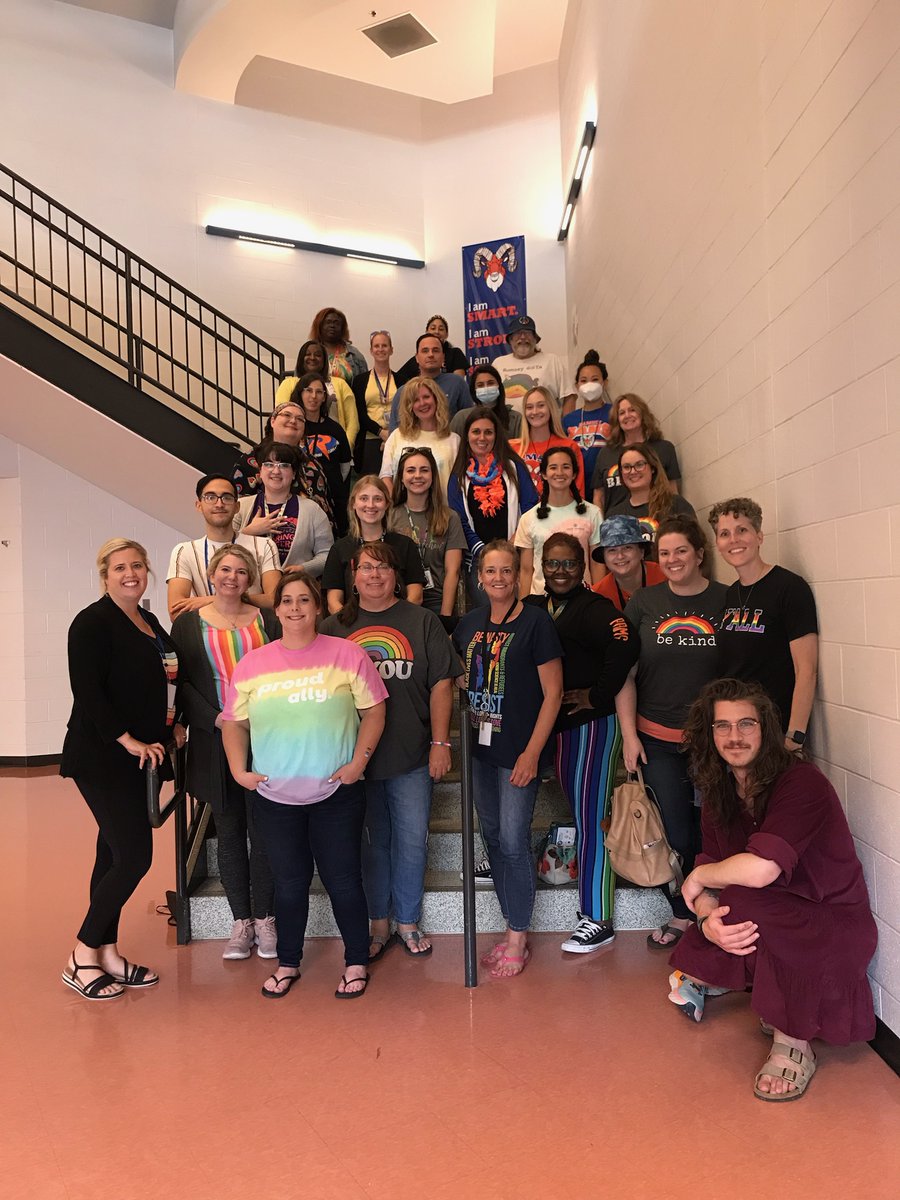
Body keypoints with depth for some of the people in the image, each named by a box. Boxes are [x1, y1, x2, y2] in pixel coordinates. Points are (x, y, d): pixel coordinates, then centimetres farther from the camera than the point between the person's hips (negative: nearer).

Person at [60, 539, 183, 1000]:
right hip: (101, 758, -8)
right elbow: (87, 692, -18)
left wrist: (173, 724, 7)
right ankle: (82, 957, 7)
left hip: (136, 756, 8)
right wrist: (128, 741, -17)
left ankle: (108, 953, 24)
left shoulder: (150, 624, 13)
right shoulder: (92, 623, -11)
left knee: (114, 854, 13)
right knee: (135, 856, -9)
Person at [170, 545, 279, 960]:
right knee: (229, 830, 8)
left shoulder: (266, 619, 7)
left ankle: (264, 919, 15)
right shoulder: (187, 623, 6)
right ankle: (240, 923, 19)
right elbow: (182, 682, 0)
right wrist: (216, 718, -12)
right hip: (215, 743, 0)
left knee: (262, 829, 1)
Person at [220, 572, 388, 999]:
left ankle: (356, 964, 26)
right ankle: (287, 964, 33)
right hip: (274, 796, 2)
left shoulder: (347, 655, -4)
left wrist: (358, 761, -9)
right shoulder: (252, 664, 2)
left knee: (342, 879, 7)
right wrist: (238, 769, -2)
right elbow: (234, 722, 9)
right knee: (289, 881, 14)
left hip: (336, 793, -2)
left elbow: (373, 711, -1)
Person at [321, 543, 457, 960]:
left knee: (412, 839, 6)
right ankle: (379, 923, 26)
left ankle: (407, 922, 24)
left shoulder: (422, 621, 2)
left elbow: (441, 684, 0)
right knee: (371, 840, 11)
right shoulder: (334, 627, 7)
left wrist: (440, 742, -5)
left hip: (411, 754, -1)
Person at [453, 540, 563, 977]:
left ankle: (518, 940, 13)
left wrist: (532, 752, -15)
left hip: (518, 749, -6)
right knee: (492, 836, 13)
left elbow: (552, 692, -10)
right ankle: (512, 927, 27)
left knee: (513, 841, -3)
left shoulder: (535, 622, -9)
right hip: (479, 748, 6)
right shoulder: (469, 623, 7)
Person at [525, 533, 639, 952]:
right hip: (554, 725, 8)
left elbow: (626, 646, -30)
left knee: (589, 819, -2)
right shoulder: (532, 608, 10)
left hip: (591, 724, -8)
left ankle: (598, 920, 10)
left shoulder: (593, 608, -13)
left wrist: (597, 695, -22)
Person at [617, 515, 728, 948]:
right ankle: (681, 917, 27)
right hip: (657, 739, 1)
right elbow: (625, 674, 3)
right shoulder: (643, 602, 2)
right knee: (676, 833, 7)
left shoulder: (726, 600, -1)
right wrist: (628, 734, -2)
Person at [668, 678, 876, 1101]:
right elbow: (710, 867, -5)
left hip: (835, 930, -6)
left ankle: (793, 1045, -10)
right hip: (775, 923, 7)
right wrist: (707, 921, -26)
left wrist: (699, 877, -16)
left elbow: (760, 869, -34)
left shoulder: (801, 783, -23)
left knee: (741, 903, -30)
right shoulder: (719, 793, 0)